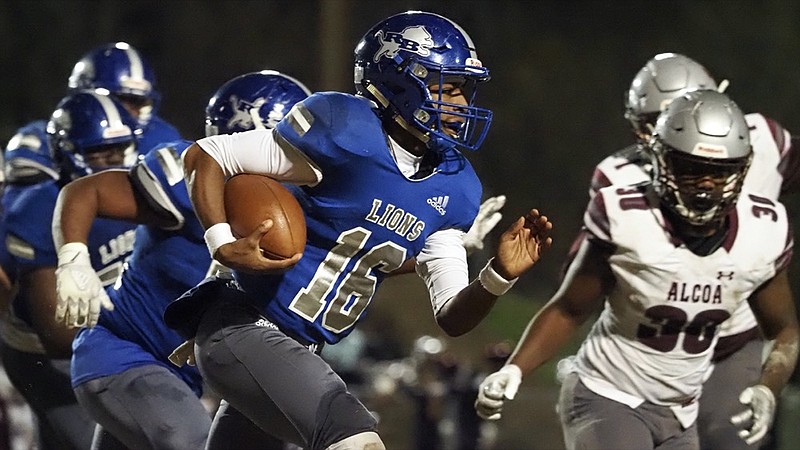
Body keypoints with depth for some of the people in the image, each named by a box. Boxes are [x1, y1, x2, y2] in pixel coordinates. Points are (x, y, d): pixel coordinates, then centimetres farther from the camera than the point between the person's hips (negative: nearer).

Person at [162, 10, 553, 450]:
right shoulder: (344, 131, -16)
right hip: (242, 328, -9)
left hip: (298, 352, 9)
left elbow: (452, 318, 6)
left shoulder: (453, 187, 6)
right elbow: (204, 157, -11)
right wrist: (224, 245, -24)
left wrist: (499, 275, -12)